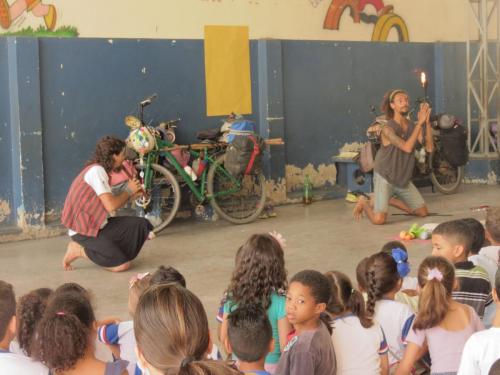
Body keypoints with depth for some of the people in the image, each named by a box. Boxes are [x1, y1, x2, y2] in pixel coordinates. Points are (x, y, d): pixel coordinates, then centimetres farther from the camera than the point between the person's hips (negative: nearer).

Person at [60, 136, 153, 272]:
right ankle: (79, 250, -2)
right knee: (122, 264, -16)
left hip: (97, 225, 9)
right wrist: (128, 191, -8)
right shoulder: (96, 170, -19)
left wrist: (131, 195, 3)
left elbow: (110, 202, 13)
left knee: (142, 225, 0)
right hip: (84, 231, -9)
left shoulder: (99, 170, 13)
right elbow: (111, 206, -24)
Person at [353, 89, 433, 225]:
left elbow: (429, 148, -17)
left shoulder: (413, 126, -4)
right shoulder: (388, 129, -21)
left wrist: (427, 122, -25)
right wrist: (420, 123, -35)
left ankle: (389, 200, 27)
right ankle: (364, 202, 14)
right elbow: (407, 147, -34)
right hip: (385, 178, -6)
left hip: (404, 180, 6)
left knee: (423, 212, 10)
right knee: (379, 219, -19)